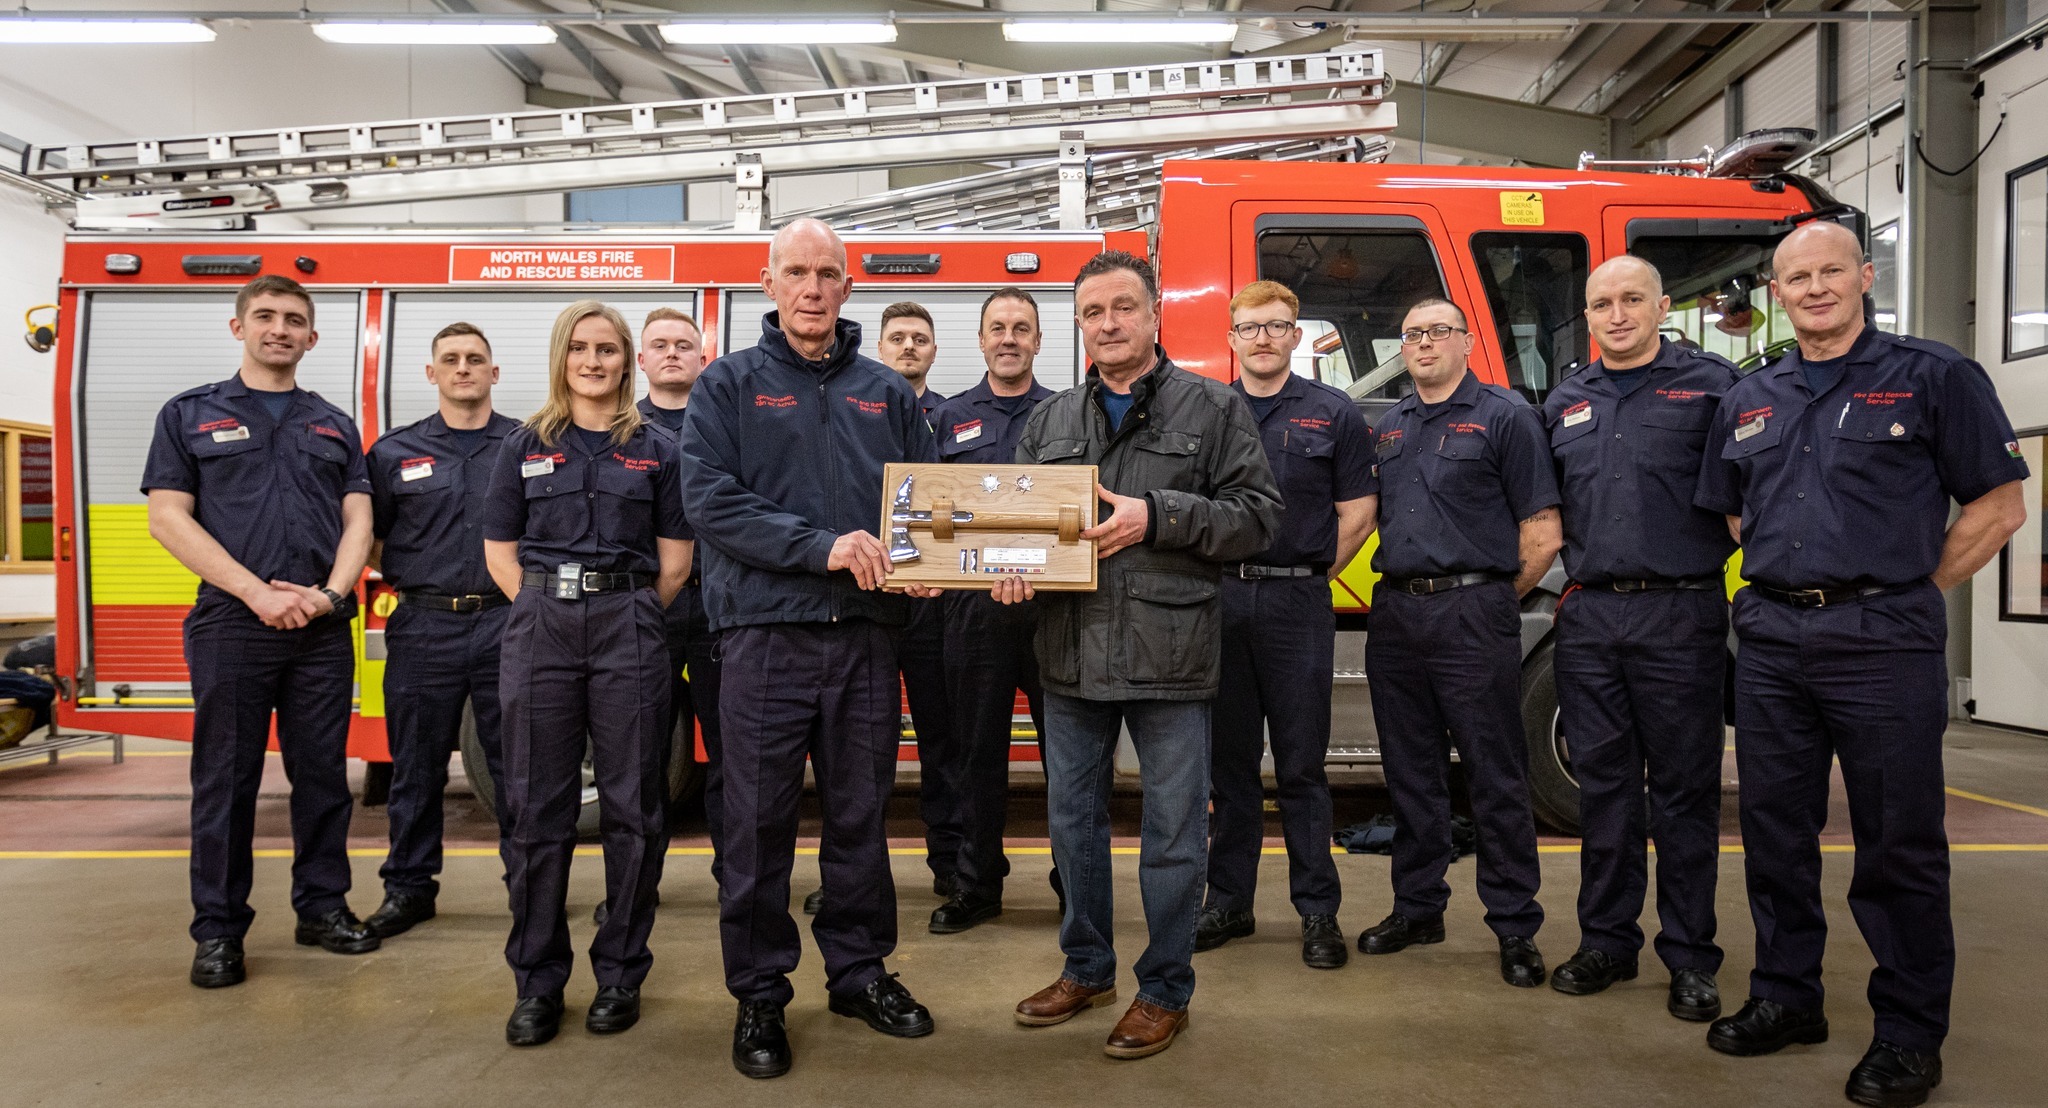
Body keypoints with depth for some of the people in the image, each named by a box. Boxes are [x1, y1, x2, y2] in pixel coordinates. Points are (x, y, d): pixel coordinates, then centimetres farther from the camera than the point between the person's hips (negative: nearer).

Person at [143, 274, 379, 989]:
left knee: (323, 774, 7)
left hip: (323, 628, 3)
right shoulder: (190, 415, 7)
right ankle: (218, 930, 13)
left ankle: (322, 907, 20)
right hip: (231, 623, -2)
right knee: (225, 781, 3)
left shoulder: (336, 426, 15)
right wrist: (257, 592, -13)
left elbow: (358, 521, 9)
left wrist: (330, 593, -10)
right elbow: (168, 519, -2)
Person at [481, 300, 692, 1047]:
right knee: (537, 809, 3)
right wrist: (555, 612, 1)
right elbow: (500, 554, 9)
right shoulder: (525, 448, 11)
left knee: (632, 808, 2)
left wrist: (625, 616, 0)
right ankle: (537, 981, 15)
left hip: (629, 630, -1)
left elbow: (674, 563, 6)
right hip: (539, 629, 1)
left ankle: (620, 975, 16)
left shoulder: (656, 451, 8)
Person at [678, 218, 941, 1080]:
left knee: (860, 815, 13)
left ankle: (860, 970, 30)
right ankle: (759, 995, 21)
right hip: (766, 632, -3)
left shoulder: (887, 393, 12)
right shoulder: (729, 385, 3)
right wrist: (823, 546, -19)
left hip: (867, 635, 3)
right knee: (760, 823, 5)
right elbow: (710, 498, -10)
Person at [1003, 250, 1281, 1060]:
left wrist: (1155, 516, -16)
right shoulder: (1050, 421, 13)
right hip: (1071, 653, 4)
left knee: (1172, 829, 5)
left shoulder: (1212, 408, 2)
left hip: (1169, 653, -4)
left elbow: (1256, 515, -5)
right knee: (1072, 816, 15)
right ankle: (1087, 968, 33)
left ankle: (1165, 990, 22)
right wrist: (1009, 563, -9)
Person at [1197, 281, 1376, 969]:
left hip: (1297, 603, -2)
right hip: (1218, 601, 2)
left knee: (1301, 765, 3)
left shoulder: (1333, 413, 4)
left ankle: (1318, 911, 13)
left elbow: (1357, 512, 4)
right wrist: (1221, 575, 3)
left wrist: (1303, 576, 3)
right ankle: (1229, 903, 20)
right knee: (1229, 762, 10)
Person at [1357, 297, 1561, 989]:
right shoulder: (1390, 428, 16)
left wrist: (1491, 600, 1)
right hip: (1396, 614, 6)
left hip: (1472, 614, -6)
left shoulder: (1505, 416, -2)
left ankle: (1515, 926, 10)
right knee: (1410, 771, 12)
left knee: (1496, 776, 0)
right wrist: (1399, 589, 11)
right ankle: (1417, 907, 25)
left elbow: (1542, 537, -5)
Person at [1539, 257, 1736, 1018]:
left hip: (1680, 616, -4)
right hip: (1589, 618, 4)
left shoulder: (1712, 384, 2)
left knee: (1684, 789, 3)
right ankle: (1606, 940, 21)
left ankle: (1690, 957, 15)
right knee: (1603, 784, 10)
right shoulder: (1564, 403, 14)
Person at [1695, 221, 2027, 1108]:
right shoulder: (1747, 402, 13)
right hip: (1771, 639, 5)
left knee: (1898, 843, 2)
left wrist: (1909, 593, -2)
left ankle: (1909, 1034, 14)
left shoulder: (1934, 377, 0)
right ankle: (1786, 997, 25)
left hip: (1883, 642, -5)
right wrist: (1787, 583, 13)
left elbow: (1998, 506, -1)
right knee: (1775, 830, 11)